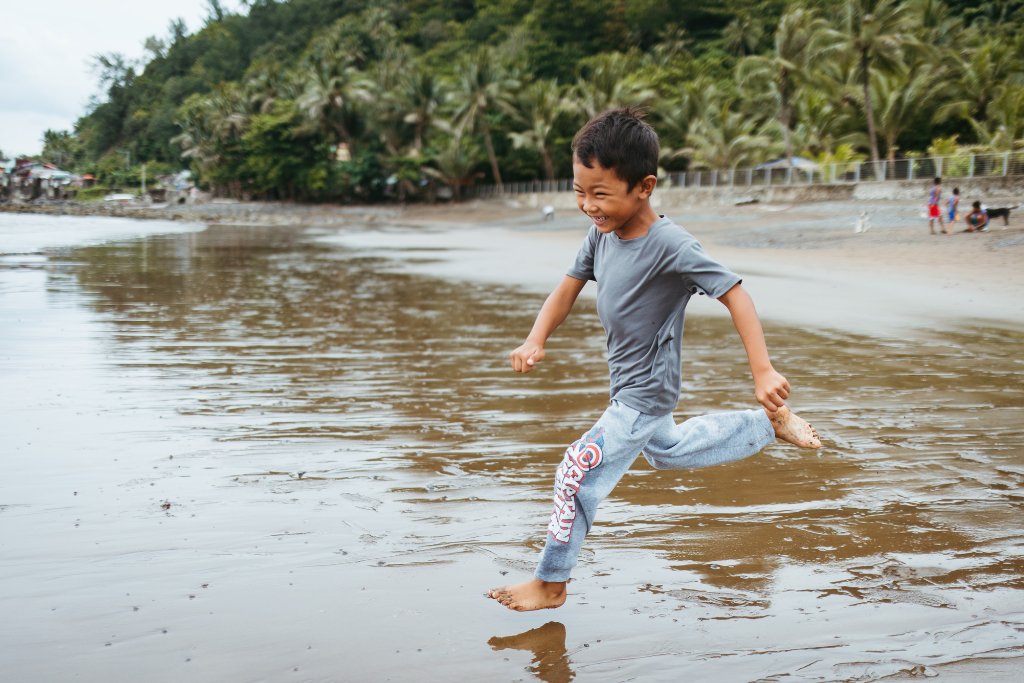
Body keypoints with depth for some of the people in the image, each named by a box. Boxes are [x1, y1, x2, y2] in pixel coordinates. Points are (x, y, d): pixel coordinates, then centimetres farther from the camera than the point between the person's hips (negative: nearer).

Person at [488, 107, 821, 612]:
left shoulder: (670, 246, -30)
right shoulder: (601, 233, -9)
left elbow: (734, 293, -27)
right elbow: (568, 288, -1)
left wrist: (763, 373, -32)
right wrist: (536, 340, -18)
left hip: (645, 393, -9)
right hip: (630, 386, 9)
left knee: (578, 472, -8)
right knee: (666, 451, 33)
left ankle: (550, 583, 9)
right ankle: (769, 425, 43)